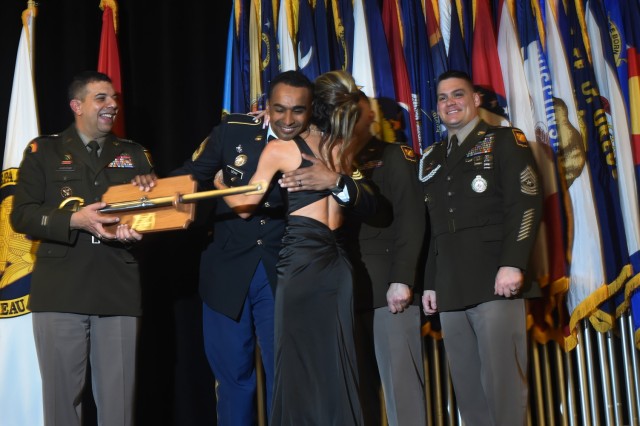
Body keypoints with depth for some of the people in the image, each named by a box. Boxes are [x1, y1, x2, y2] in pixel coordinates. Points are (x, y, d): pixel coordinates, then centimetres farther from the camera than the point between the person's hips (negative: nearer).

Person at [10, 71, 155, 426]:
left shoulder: (134, 155, 17)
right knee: (62, 395, 3)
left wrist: (136, 229, -8)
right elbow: (21, 215, 1)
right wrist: (75, 220, -13)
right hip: (60, 292, -2)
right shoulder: (44, 151, 9)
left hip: (119, 291, 2)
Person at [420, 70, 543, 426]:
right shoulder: (433, 159, 23)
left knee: (502, 380, -7)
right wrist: (430, 282, 16)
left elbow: (526, 203, -7)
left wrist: (512, 263, -18)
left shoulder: (504, 141, 5)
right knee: (466, 384, 5)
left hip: (495, 282, -5)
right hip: (450, 289, 5)